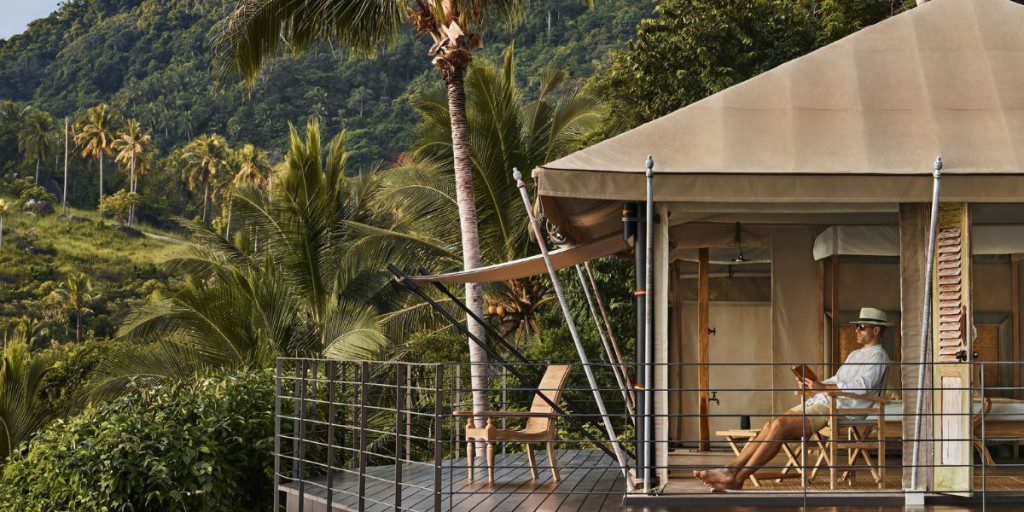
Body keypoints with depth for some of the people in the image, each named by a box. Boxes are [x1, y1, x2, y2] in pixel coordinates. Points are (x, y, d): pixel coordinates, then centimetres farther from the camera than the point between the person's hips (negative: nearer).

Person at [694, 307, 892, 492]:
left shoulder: (878, 356, -2)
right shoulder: (855, 355, 30)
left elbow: (863, 385, -17)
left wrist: (824, 387, -21)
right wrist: (810, 384, 14)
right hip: (819, 402, 9)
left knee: (780, 425, -24)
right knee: (771, 425, -10)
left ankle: (738, 478, -25)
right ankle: (730, 469, -17)